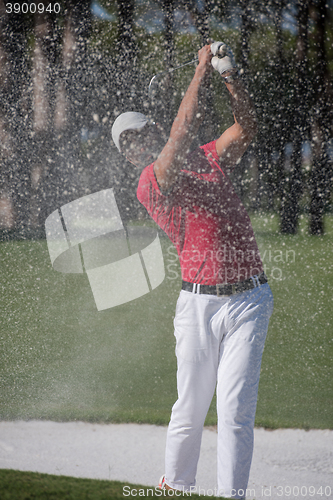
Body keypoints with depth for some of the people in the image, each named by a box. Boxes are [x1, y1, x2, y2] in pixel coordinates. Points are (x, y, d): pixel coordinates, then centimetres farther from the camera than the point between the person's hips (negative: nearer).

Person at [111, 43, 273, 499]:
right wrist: (202, 70, -11)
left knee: (235, 408, -6)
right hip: (199, 303, -2)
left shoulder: (208, 159, 16)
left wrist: (231, 77, -7)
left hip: (249, 299, 2)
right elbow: (184, 131, -15)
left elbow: (246, 127, 6)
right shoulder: (150, 184, -3)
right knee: (190, 408, 4)